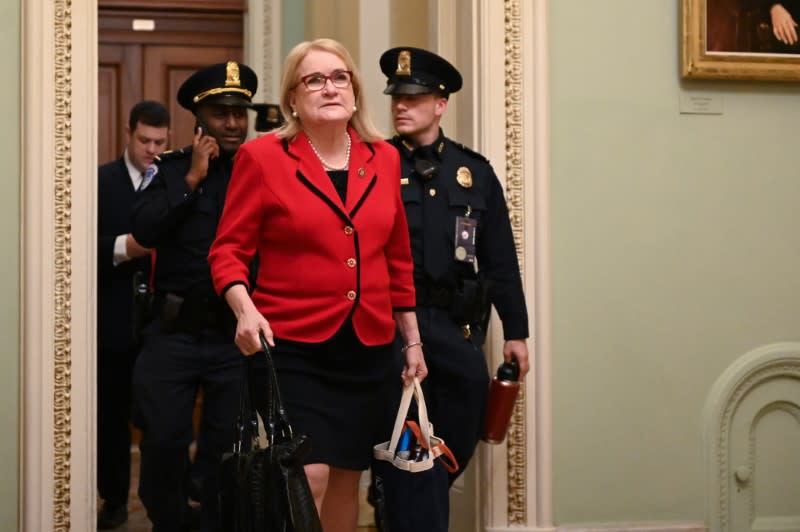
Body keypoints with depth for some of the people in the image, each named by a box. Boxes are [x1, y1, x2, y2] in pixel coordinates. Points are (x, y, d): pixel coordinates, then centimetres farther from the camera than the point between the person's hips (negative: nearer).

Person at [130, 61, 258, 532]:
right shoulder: (174, 169, 7)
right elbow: (144, 230, -10)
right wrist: (192, 179, -10)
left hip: (237, 336, -1)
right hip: (175, 333, 1)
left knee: (228, 447, 7)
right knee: (163, 440, 3)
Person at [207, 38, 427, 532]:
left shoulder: (384, 158, 9)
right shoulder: (262, 156, -2)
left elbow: (398, 261, 15)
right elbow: (228, 250, -3)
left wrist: (413, 341, 15)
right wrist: (245, 310, -20)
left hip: (369, 348, 4)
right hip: (292, 346, -4)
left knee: (347, 479, 10)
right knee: (307, 475, -11)